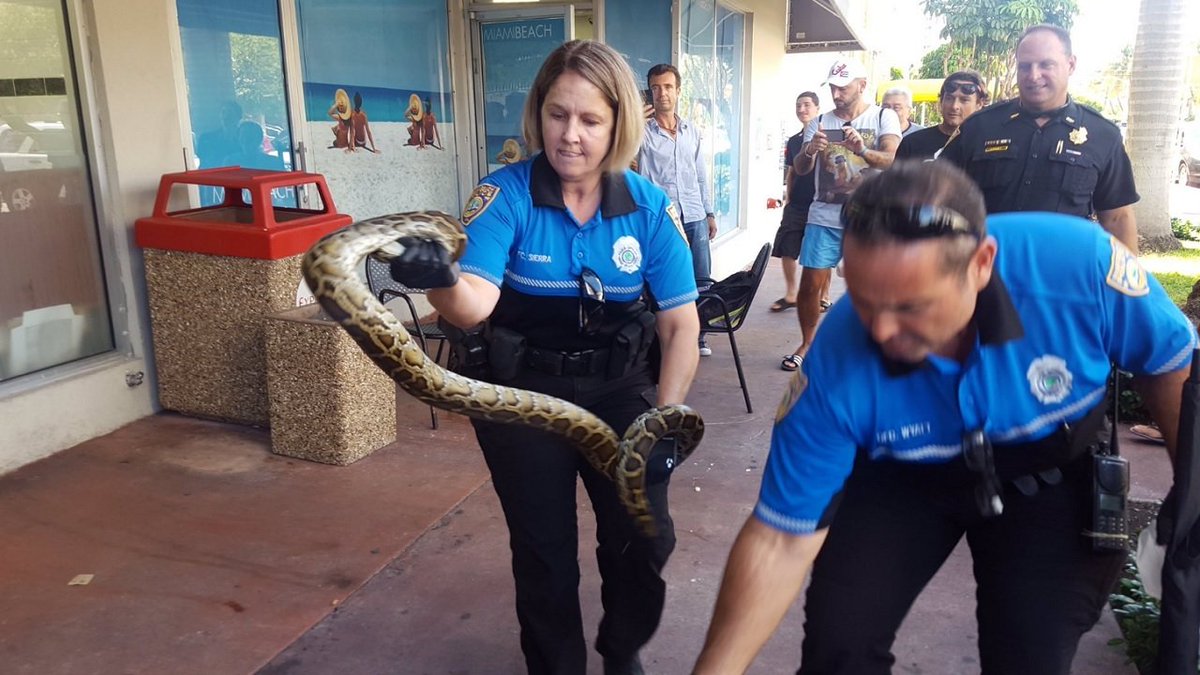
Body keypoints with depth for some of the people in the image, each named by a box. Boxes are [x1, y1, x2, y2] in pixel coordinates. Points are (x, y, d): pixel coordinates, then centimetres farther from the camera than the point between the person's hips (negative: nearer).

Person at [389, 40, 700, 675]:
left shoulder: (649, 207, -8)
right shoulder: (506, 194, -14)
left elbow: (680, 324, -3)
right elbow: (476, 300, -29)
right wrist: (442, 282, -52)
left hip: (620, 386, 2)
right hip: (524, 389, -1)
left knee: (643, 538, 1)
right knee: (545, 550, 8)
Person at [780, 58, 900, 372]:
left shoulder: (884, 118, 1)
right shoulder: (820, 123, 9)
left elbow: (892, 160, -14)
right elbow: (800, 169, 1)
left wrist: (862, 150, -35)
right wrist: (809, 151, -23)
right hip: (824, 217, 2)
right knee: (810, 284, 0)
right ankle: (807, 344, 18)